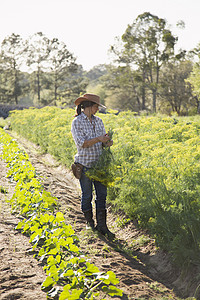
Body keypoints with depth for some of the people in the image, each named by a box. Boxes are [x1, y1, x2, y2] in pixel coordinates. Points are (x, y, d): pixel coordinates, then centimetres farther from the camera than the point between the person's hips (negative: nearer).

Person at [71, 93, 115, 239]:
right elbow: (81, 143, -16)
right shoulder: (77, 122, -8)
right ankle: (90, 225, 18)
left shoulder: (98, 121, 10)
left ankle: (102, 226, 8)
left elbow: (103, 141, 12)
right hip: (85, 164, -5)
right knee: (87, 195, 5)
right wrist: (98, 139, -24)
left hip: (99, 163, 5)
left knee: (102, 194, 3)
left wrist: (108, 142, -11)